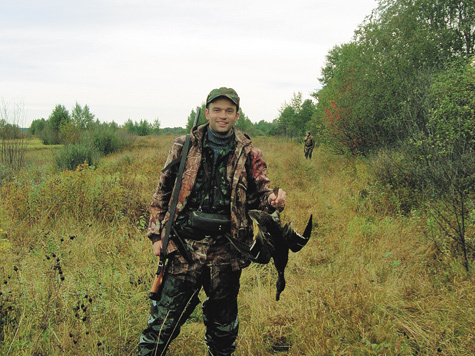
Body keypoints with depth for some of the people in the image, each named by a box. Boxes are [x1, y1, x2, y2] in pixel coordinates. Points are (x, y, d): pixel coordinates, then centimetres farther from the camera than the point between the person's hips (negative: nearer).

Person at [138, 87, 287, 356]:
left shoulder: (249, 155, 3)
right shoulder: (184, 147, 4)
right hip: (185, 247, -1)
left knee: (224, 324, 16)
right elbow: (163, 192, 8)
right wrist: (157, 233, 3)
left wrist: (273, 201, -20)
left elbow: (259, 195, 4)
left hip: (226, 252, 1)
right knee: (164, 318, 2)